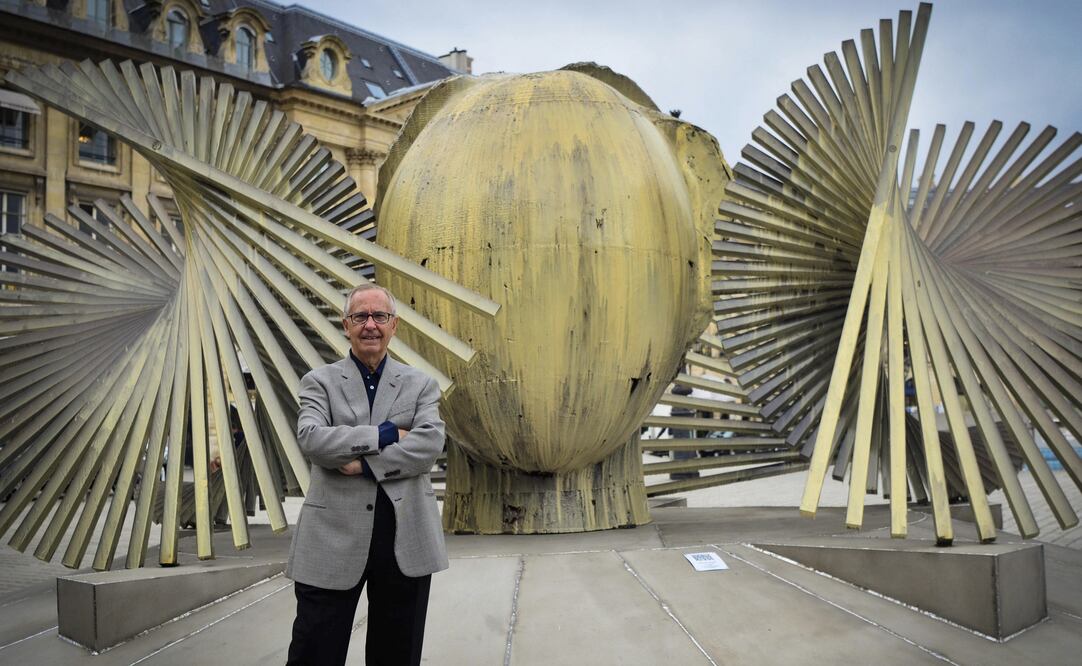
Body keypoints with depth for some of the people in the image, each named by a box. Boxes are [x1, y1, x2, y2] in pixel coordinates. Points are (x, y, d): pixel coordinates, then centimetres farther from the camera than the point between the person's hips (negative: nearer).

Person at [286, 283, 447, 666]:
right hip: (334, 536, -1)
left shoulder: (420, 385, 8)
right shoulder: (320, 381, 6)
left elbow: (430, 443, -8)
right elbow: (310, 438, -12)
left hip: (406, 537, 1)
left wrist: (365, 463, -16)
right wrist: (386, 433, -14)